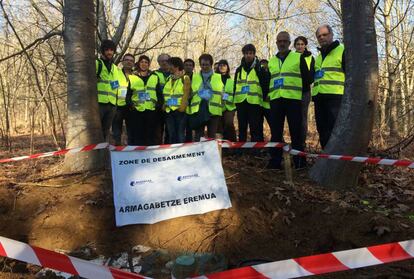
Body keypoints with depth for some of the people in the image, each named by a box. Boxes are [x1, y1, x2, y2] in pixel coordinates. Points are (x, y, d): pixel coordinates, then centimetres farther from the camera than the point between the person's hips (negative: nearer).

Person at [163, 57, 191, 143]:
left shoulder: (185, 78, 0)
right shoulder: (169, 78, 17)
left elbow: (186, 95, -7)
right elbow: (165, 94, 17)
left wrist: (181, 108, -15)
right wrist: (165, 105, 4)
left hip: (179, 110, -5)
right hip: (169, 110, 5)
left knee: (180, 135, -2)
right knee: (171, 135, 8)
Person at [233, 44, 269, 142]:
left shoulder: (260, 69, 4)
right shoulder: (239, 69, 15)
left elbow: (265, 86, 2)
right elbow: (235, 86, 19)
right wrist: (234, 100, 12)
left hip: (255, 102, -4)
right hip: (241, 102, 4)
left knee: (256, 130, -3)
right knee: (242, 129, 10)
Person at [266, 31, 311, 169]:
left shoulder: (298, 57, 8)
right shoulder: (271, 61, 20)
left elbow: (306, 77, 6)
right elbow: (267, 80, 25)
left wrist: (305, 93, 0)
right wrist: (267, 93, 13)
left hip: (293, 99, -4)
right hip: (275, 100, 4)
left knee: (296, 131, -2)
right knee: (275, 131, 4)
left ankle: (299, 160, 5)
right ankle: (275, 161, 10)